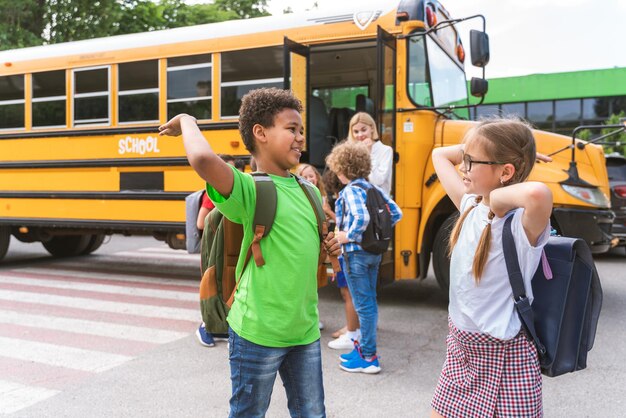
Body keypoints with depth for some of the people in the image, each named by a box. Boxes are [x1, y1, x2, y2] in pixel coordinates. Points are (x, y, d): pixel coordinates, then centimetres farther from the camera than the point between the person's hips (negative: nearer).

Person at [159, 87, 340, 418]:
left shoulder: (307, 190, 7)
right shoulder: (249, 189, -15)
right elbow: (202, 159, -37)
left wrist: (330, 246, 0)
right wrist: (187, 121, -17)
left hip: (306, 329, 6)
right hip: (259, 332, -6)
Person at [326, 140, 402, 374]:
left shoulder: (351, 190, -16)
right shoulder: (374, 188, 8)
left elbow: (362, 217, -32)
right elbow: (396, 213, 7)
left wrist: (349, 236, -18)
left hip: (355, 253, -8)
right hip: (374, 251, 8)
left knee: (363, 305, -1)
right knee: (369, 301, 16)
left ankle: (369, 358, 7)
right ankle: (365, 346, 29)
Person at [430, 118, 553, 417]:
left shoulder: (523, 223, -22)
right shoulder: (470, 206, -2)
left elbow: (538, 193, -47)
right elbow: (440, 155, 10)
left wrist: (496, 196, -29)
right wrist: (474, 147, 0)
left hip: (503, 356, -7)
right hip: (460, 344, 7)